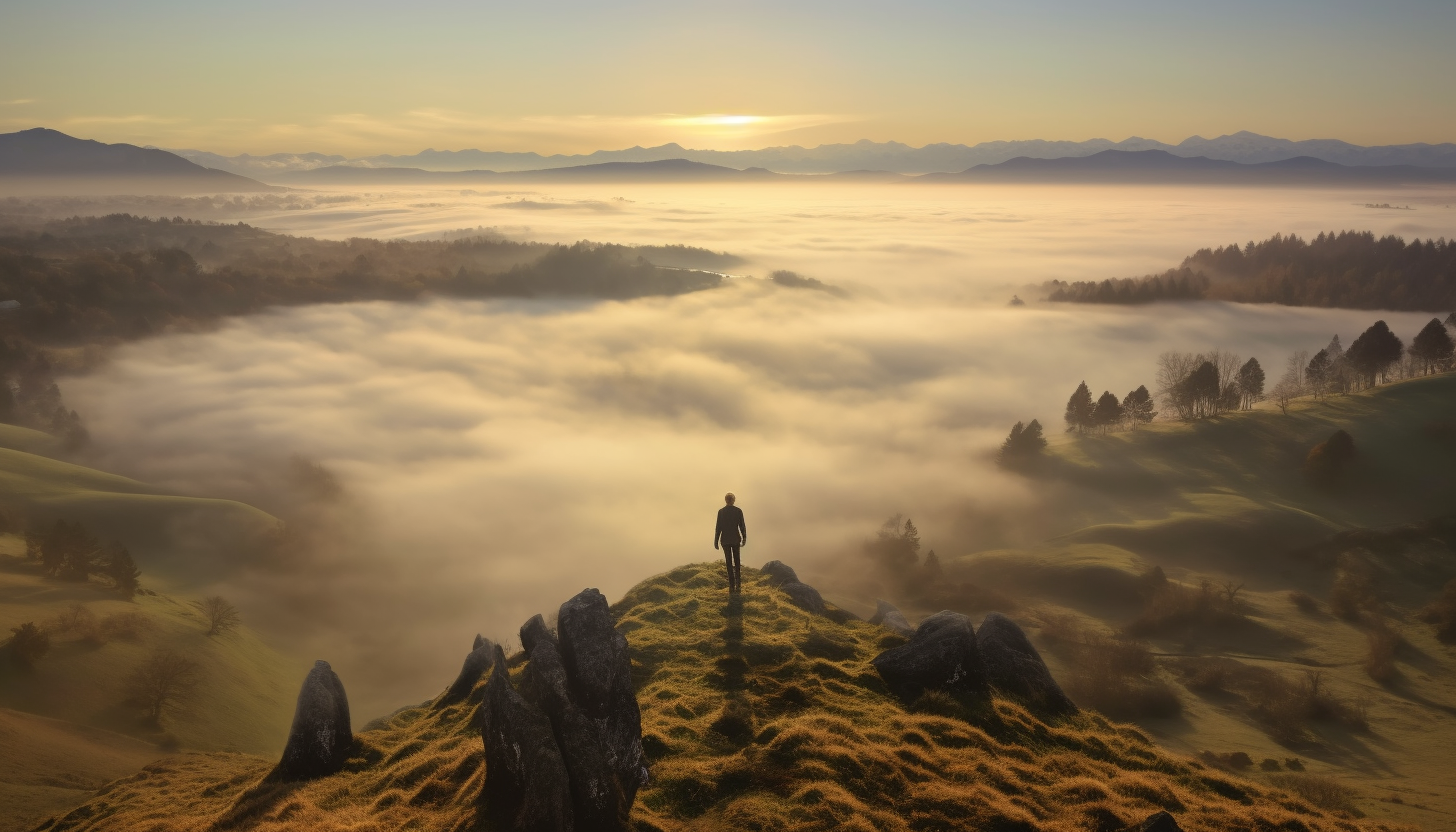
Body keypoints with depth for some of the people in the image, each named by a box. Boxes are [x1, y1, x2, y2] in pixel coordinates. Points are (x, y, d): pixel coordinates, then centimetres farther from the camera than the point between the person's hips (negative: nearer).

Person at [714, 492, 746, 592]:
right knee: (737, 562, 15)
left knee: (729, 563, 4)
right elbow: (742, 526, -4)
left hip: (725, 540, 0)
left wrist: (716, 541, 0)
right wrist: (744, 538, 8)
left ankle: (732, 586, 2)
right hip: (735, 539, 0)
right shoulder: (738, 511, -5)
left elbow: (718, 527, -6)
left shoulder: (721, 511, -6)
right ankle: (738, 584, 7)